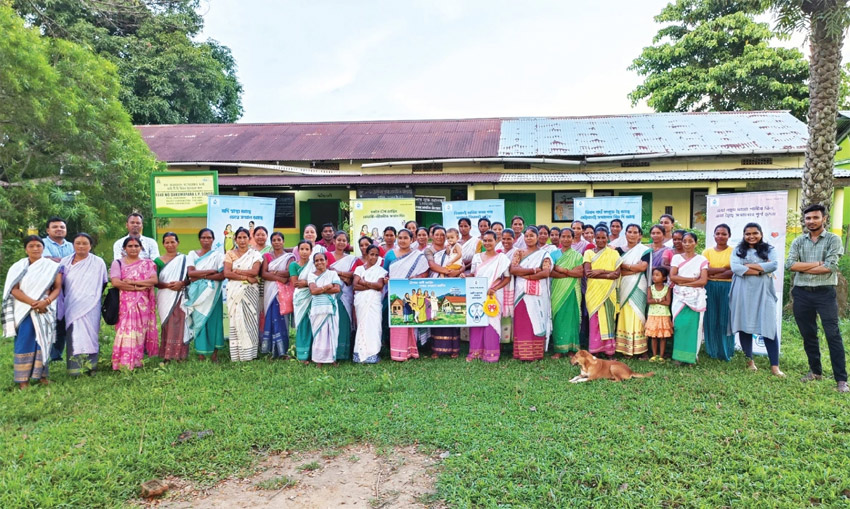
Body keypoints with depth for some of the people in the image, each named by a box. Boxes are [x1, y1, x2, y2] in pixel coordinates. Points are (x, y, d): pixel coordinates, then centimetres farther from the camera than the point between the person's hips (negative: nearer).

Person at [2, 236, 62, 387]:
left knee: (43, 341, 2)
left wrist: (46, 302, -18)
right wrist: (33, 303, -17)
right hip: (24, 310, -1)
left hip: (45, 310, 1)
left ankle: (42, 374, 9)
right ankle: (23, 378, -1)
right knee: (25, 342, -4)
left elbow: (57, 287, 0)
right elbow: (14, 290, -5)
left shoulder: (52, 266, 5)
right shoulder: (18, 267, 4)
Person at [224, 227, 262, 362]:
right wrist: (246, 277, -11)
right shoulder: (230, 254, 8)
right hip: (235, 292, 1)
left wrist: (237, 271, -5)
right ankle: (235, 356, 1)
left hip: (250, 292, -1)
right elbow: (226, 273, -5)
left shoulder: (255, 254, 6)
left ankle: (248, 355, 1)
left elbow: (255, 271, -8)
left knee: (249, 320, -3)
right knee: (236, 321, -2)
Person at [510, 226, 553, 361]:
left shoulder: (544, 254, 4)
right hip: (521, 293, 2)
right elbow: (513, 269, -3)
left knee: (536, 322, -3)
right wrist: (533, 270, -11)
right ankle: (521, 353, 3)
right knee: (521, 323, 0)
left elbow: (546, 273, -10)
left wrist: (525, 275, -11)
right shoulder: (518, 253, 12)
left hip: (537, 294, -2)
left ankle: (536, 353, 1)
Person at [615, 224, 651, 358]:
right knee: (624, 315, 0)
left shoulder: (645, 250, 3)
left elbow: (643, 267, -11)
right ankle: (626, 349, 3)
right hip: (623, 287, 4)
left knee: (637, 315, -8)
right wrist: (634, 269, -6)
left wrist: (624, 265, -6)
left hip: (637, 287, -3)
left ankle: (641, 349, -4)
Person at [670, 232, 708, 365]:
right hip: (679, 297, 1)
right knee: (679, 325, -7)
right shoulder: (676, 258, 9)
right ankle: (678, 356, 0)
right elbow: (672, 277, -4)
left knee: (693, 325, -5)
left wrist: (683, 282, -9)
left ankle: (691, 356, 4)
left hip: (696, 298, -1)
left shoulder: (701, 260, 6)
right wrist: (693, 279, -9)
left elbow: (703, 281, -5)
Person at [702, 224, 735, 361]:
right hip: (710, 288, 2)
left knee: (726, 320, 2)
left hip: (728, 288, -2)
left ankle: (726, 352, 13)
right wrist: (725, 269, -11)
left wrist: (714, 274, -12)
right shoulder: (707, 251, 7)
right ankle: (712, 351, 13)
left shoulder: (733, 251, 2)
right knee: (711, 319, 4)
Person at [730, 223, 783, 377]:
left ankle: (774, 365, -4)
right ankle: (749, 360, 16)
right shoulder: (738, 250, 9)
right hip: (743, 293, 1)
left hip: (763, 292, -1)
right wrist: (762, 270, -10)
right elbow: (734, 267, -9)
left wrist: (749, 265, -9)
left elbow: (774, 265, -10)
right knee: (744, 325, 4)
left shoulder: (769, 249, 9)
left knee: (769, 327, -6)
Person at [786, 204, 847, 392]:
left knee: (833, 335, -5)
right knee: (808, 334, 12)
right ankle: (815, 371, 25)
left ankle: (841, 379, -1)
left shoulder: (833, 239, -2)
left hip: (825, 293, -4)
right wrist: (816, 264, -11)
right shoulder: (798, 241, 8)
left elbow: (830, 267, -14)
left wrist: (803, 268, -7)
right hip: (802, 293, 4)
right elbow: (790, 264, -6)